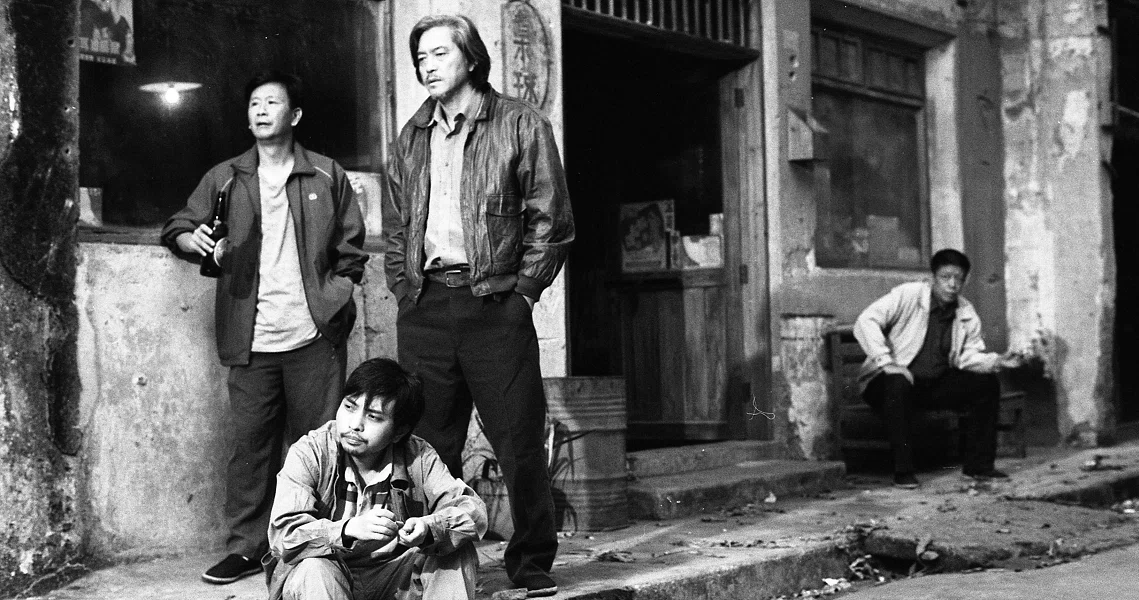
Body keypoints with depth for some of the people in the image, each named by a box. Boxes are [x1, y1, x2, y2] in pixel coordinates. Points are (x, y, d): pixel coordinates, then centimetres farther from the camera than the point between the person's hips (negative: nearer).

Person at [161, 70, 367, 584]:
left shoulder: (326, 176, 7)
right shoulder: (224, 179, 11)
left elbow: (351, 248, 10)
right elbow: (176, 229, 10)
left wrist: (336, 294, -4)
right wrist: (194, 239, -13)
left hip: (314, 334, -1)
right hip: (252, 339, 2)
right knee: (251, 443, 2)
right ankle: (246, 547, 9)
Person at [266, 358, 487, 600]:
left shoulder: (418, 458, -9)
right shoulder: (308, 454, -16)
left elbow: (474, 510, -17)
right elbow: (283, 534, -27)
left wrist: (428, 528, -39)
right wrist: (349, 529, -44)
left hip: (391, 578, 3)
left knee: (460, 552, -18)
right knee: (314, 570, -36)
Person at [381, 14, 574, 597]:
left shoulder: (520, 125, 3)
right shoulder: (411, 137, 16)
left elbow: (550, 220, 0)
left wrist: (523, 290, -6)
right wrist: (405, 287, 8)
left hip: (495, 303, -4)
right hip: (422, 308, 4)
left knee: (519, 441, -2)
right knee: (429, 444, 5)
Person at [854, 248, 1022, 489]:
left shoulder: (967, 315, 3)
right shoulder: (908, 295, -15)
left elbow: (968, 356, 4)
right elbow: (865, 322, -23)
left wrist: (997, 361, -17)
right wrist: (886, 362, -31)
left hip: (936, 384, 6)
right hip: (895, 379, -6)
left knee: (987, 384, -8)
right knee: (899, 385, -40)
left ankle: (978, 464, 0)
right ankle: (903, 472, -31)